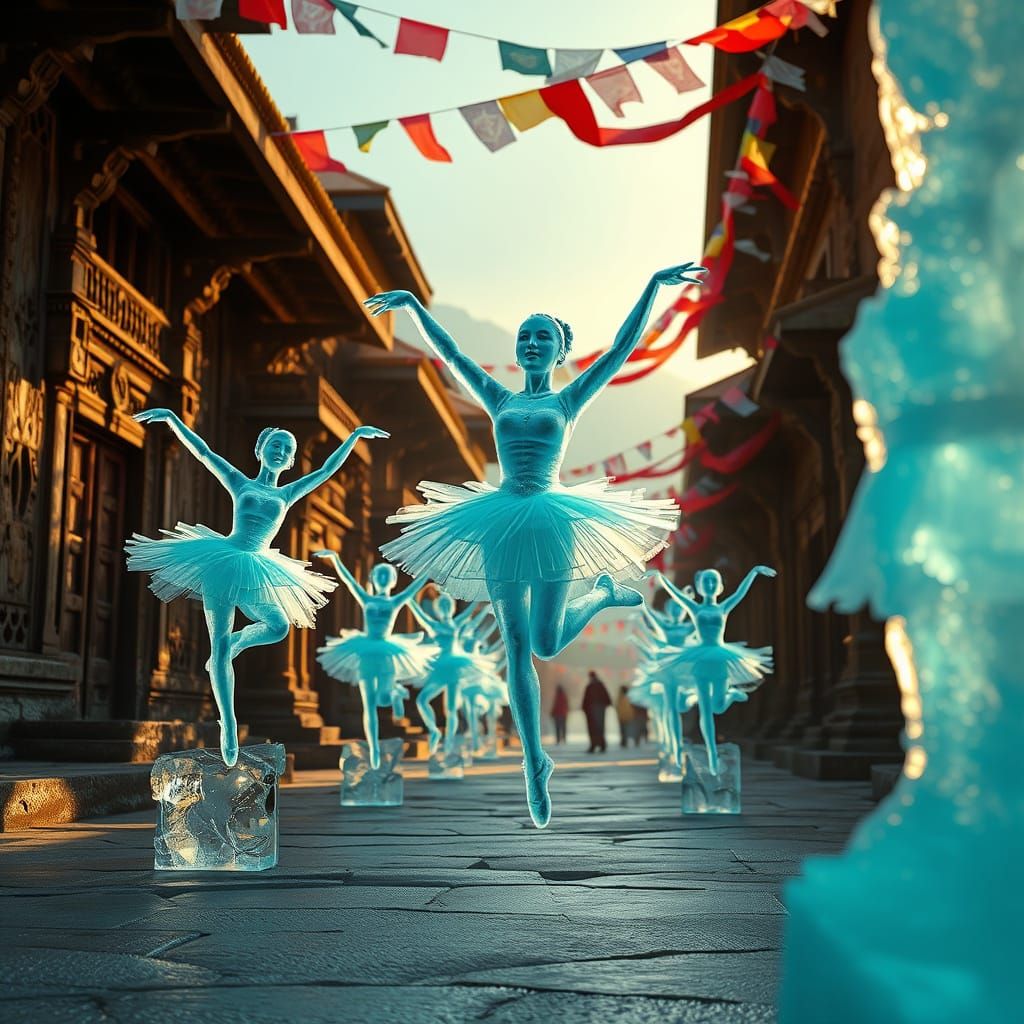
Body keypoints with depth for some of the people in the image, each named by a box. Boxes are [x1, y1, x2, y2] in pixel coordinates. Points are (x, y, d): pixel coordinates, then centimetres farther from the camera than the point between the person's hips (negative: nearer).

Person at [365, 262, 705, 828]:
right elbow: (450, 353, 17)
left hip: (552, 521, -3)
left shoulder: (569, 399, 6)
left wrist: (653, 285, -5)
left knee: (546, 644, -7)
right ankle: (535, 762, 11)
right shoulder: (499, 399, 13)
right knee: (517, 649, 1)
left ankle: (602, 591, 24)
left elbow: (620, 350, 0)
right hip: (501, 522, 3)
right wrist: (413, 304, 18)